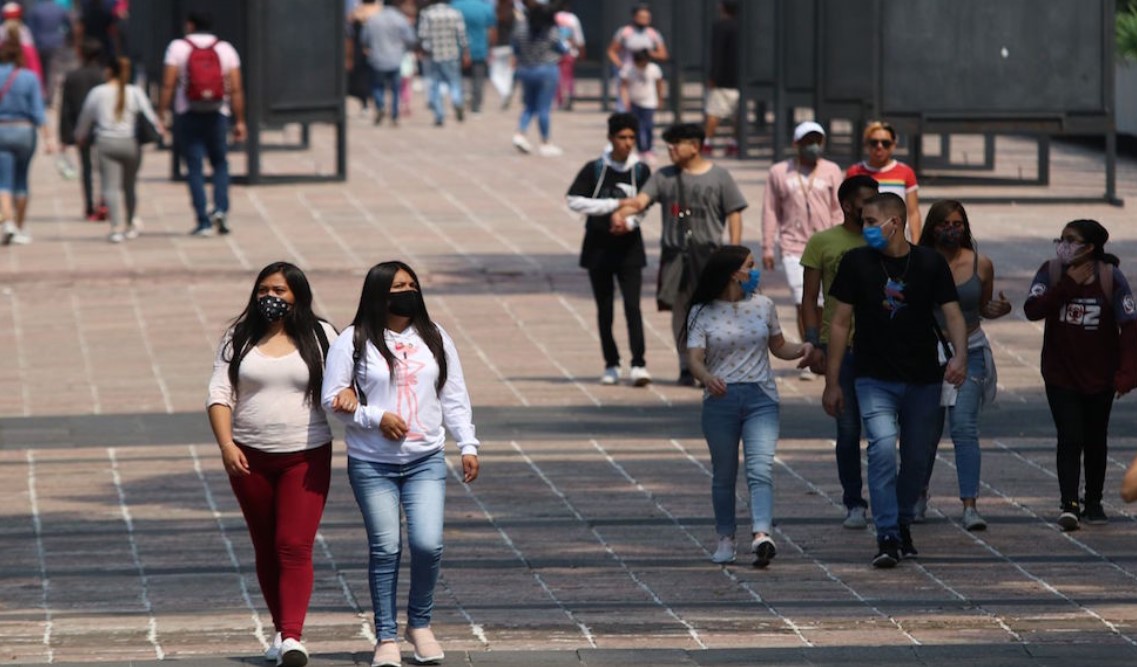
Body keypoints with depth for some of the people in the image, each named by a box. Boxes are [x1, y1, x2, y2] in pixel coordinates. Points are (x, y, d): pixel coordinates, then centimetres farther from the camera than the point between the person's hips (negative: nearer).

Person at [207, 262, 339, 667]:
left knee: (295, 546, -13)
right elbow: (219, 394, 1)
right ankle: (281, 630, 19)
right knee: (266, 549, 8)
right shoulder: (239, 338, 5)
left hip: (306, 456, -2)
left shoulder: (319, 337, 3)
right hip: (250, 457, 2)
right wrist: (226, 444, -12)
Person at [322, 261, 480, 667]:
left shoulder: (434, 339, 10)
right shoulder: (353, 342, -2)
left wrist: (467, 445, 6)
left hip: (426, 461, 2)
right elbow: (333, 398, -3)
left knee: (428, 544, -10)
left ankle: (420, 624, 12)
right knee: (385, 549, -2)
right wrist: (376, 418, -14)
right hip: (372, 464, -2)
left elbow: (454, 398, 13)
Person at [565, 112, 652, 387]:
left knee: (632, 305, -12)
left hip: (628, 246, 0)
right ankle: (611, 365, 15)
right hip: (598, 247, 1)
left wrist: (627, 220, -22)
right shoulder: (595, 168, -1)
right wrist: (614, 204, -14)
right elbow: (574, 200, -9)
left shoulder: (641, 171, 2)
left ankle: (638, 364, -16)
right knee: (604, 309, 6)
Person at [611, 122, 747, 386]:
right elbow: (641, 200, -4)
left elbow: (734, 215, 3)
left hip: (707, 253, -3)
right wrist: (620, 213, -25)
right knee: (679, 310, 5)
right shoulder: (664, 177, 11)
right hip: (674, 253, 3)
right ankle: (686, 368, 14)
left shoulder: (718, 176, 4)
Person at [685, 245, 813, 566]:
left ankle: (762, 534, -30)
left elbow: (778, 347, 22)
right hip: (721, 399, -1)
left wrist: (802, 348, 0)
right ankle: (725, 538, 20)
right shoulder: (703, 313, 0)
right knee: (723, 475, 8)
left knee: (760, 468, -16)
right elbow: (695, 357, -10)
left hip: (760, 398, 1)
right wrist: (707, 377, -32)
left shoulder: (762, 306, 10)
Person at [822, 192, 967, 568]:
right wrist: (832, 382, 1)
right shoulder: (856, 263, -1)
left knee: (917, 458, 10)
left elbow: (953, 314, -3)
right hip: (874, 378, -2)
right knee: (883, 448, -20)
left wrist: (960, 357, -24)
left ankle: (903, 524, 33)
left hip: (923, 378, 2)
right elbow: (841, 322, 3)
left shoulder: (930, 264, 0)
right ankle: (887, 538, -19)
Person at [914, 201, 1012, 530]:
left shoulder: (981, 265, 0)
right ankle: (919, 496, 33)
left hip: (969, 352, 0)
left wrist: (999, 309, -8)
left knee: (965, 428, -13)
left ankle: (970, 507, -16)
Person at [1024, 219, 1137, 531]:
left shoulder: (1111, 279, -11)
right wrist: (1068, 284, -24)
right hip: (1061, 376, 0)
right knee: (1070, 440, -12)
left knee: (1096, 440, 13)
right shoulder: (1051, 272, -6)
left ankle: (1093, 502, 28)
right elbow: (1032, 310, -20)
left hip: (1100, 377, 0)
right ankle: (1069, 505, -17)